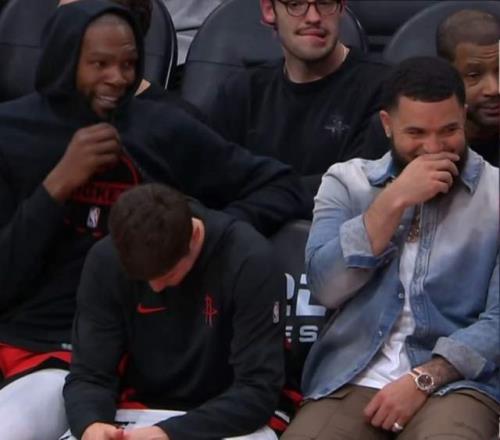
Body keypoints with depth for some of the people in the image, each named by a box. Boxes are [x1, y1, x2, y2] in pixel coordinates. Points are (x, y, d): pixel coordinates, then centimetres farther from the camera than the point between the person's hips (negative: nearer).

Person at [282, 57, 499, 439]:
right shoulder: (347, 182, 11)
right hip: (350, 379, 2)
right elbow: (326, 287, -4)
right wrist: (394, 201, -9)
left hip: (455, 382, -2)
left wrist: (422, 379, -15)